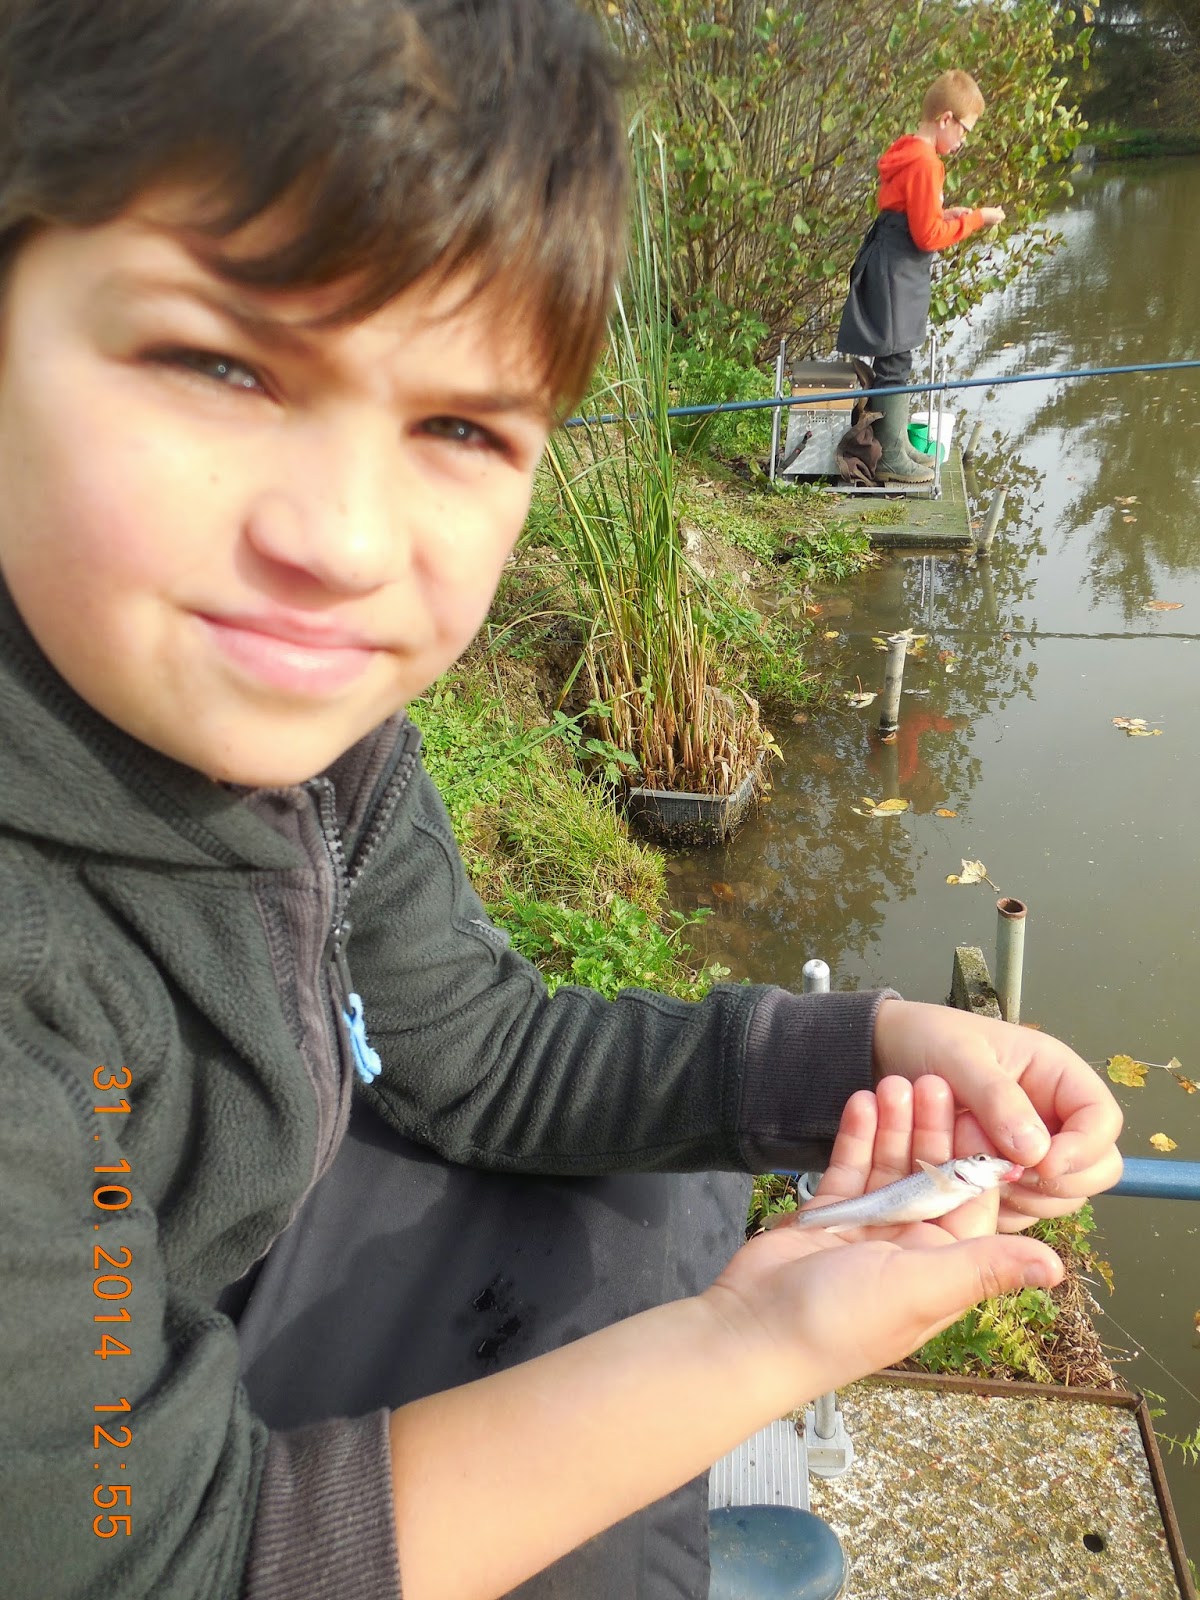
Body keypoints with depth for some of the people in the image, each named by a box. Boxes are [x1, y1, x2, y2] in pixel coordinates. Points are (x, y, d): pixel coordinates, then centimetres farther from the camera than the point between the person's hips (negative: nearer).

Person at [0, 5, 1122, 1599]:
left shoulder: (313, 703, -14)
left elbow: (480, 1053, -3)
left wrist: (874, 1047, -15)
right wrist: (750, 1347, -30)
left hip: (193, 1289, 6)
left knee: (656, 1183, 4)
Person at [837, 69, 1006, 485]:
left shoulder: (906, 154, 14)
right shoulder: (924, 163, -18)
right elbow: (928, 236, -18)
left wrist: (946, 215, 9)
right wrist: (976, 219, -10)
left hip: (896, 275, 11)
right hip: (897, 275, -11)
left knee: (895, 362, 15)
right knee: (894, 364, -6)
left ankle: (896, 445, 24)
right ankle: (890, 459, -1)